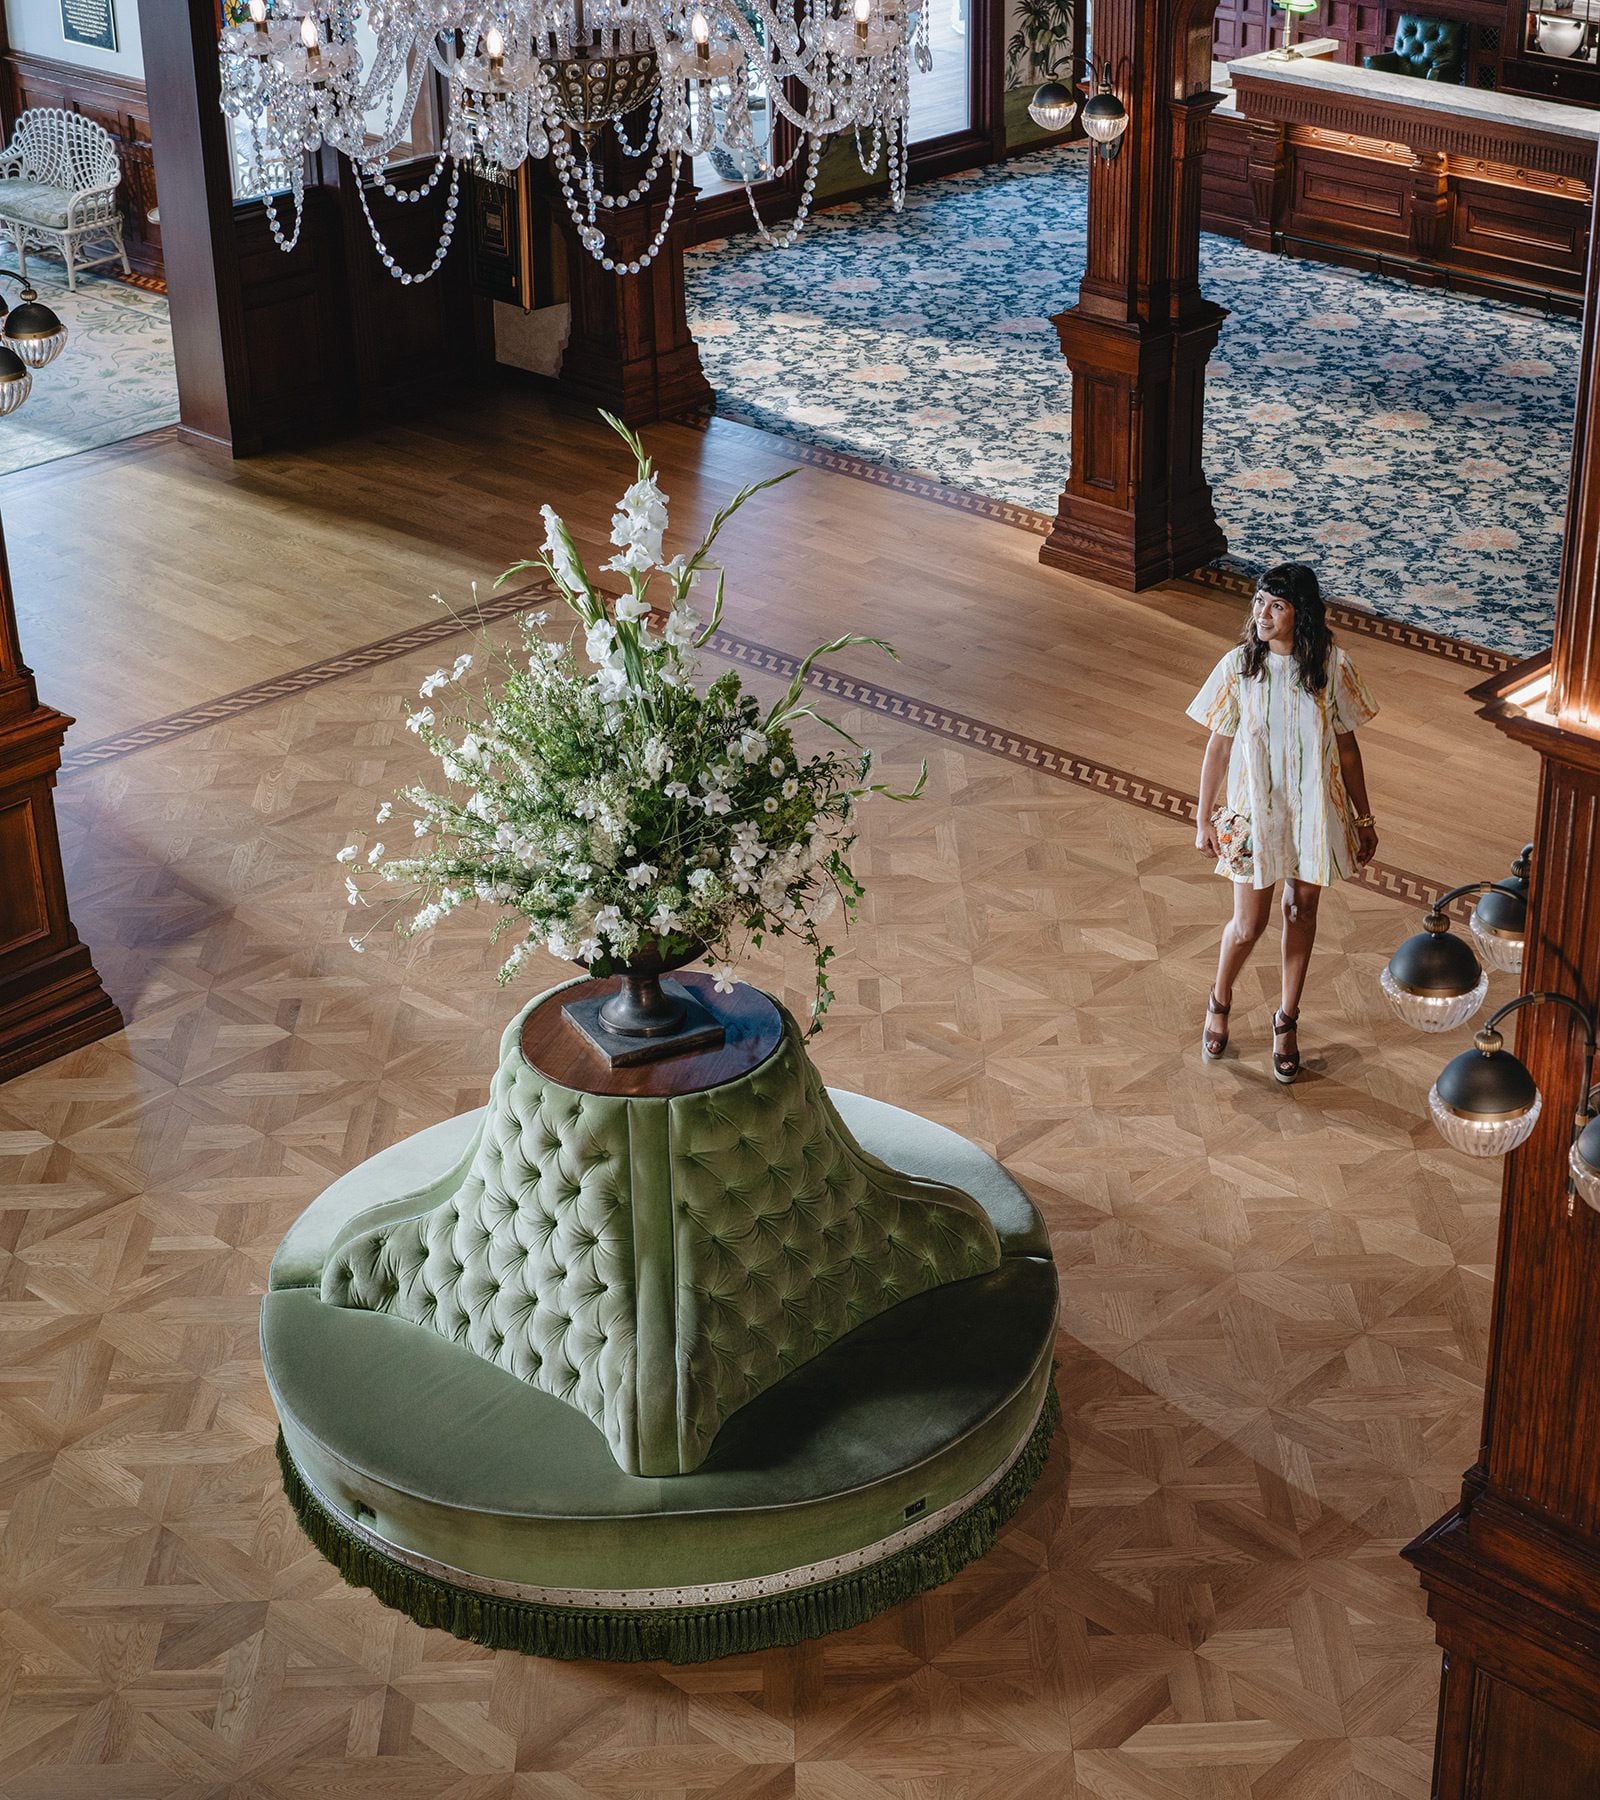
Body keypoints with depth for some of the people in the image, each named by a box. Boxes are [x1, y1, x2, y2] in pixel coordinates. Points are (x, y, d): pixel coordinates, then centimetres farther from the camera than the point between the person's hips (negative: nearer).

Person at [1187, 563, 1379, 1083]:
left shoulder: (1331, 667, -10)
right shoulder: (1239, 665, -12)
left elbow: (1346, 746, 0)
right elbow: (1218, 747, -3)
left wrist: (1364, 818, 5)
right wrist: (1205, 819, 0)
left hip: (1315, 810, 1)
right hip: (1255, 809, -1)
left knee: (1302, 911, 14)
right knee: (1249, 922, 4)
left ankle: (1287, 1021, 32)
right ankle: (1220, 1002, 34)